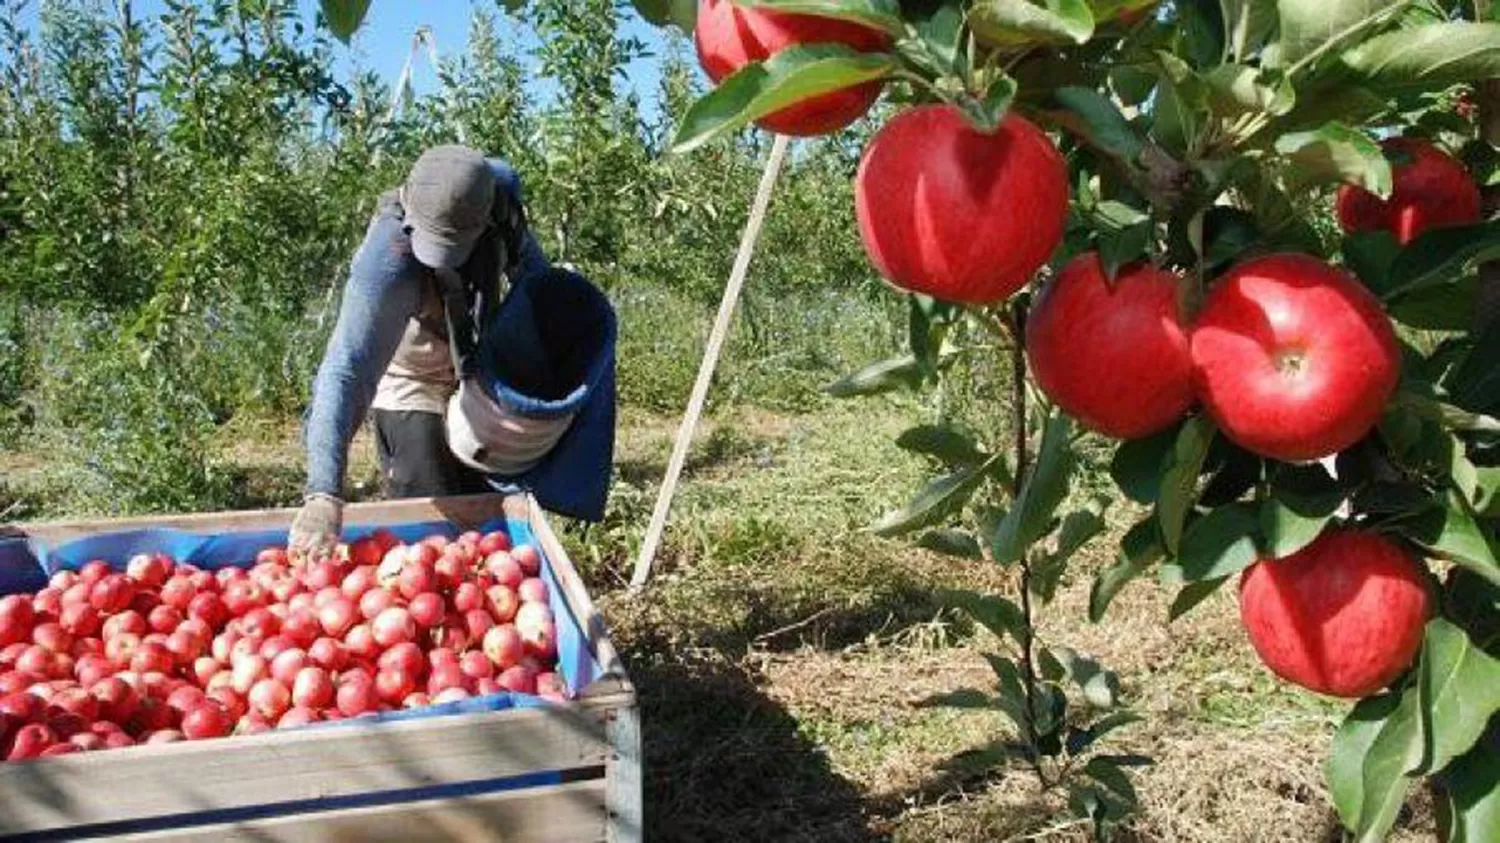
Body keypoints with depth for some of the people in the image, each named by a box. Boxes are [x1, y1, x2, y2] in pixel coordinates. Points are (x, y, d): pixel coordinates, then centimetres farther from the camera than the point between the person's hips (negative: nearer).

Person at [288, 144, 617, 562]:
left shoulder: (500, 188, -24)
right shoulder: (389, 260, -40)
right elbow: (347, 370, -47)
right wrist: (324, 494, -55)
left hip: (483, 372, 5)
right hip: (412, 383, -5)